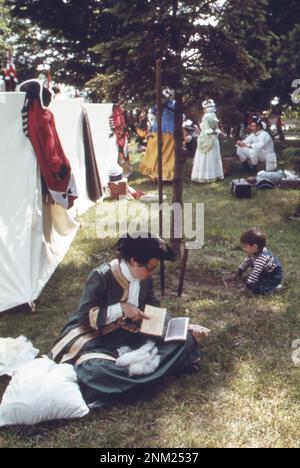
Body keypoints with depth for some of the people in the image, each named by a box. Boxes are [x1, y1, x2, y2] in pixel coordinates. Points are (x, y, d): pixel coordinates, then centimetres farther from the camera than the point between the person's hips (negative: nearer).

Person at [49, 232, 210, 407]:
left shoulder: (145, 280, 3)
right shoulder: (102, 276, -15)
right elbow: (84, 316, -17)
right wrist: (121, 308, -22)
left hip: (130, 335, 7)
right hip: (96, 337, -6)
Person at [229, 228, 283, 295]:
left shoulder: (261, 258, -36)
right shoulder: (253, 252, -7)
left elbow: (255, 273, -36)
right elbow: (247, 261, 9)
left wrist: (246, 287, -32)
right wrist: (238, 273, 10)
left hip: (274, 278, -10)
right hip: (265, 273, 10)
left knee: (257, 288, -23)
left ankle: (274, 287, -3)